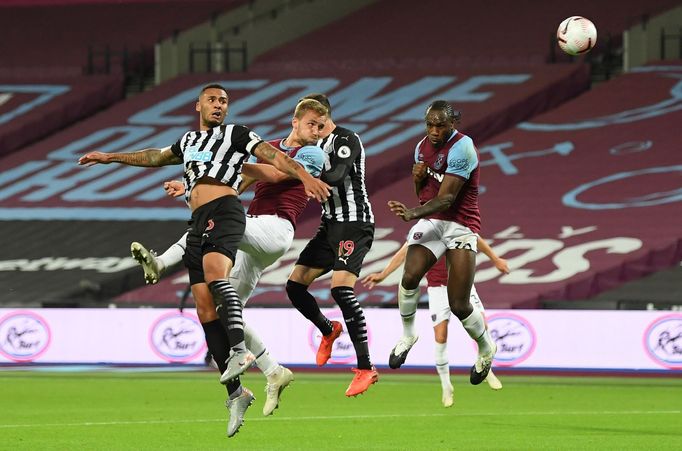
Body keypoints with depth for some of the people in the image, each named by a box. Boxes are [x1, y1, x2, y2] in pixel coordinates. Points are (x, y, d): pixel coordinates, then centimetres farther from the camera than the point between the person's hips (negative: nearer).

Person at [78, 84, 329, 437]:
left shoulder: (235, 134, 11)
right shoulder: (189, 141, 30)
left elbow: (273, 156, -1)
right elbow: (156, 157, 47)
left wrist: (304, 176, -18)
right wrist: (110, 158, 55)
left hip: (223, 212, -6)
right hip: (198, 223, 6)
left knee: (215, 274, -36)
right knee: (205, 310, -5)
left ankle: (239, 349, -50)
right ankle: (235, 391, -5)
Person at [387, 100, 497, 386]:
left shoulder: (462, 148, -17)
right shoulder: (423, 146, 9)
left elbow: (445, 199, -24)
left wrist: (413, 213, -39)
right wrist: (418, 178, -2)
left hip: (461, 225, -5)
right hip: (431, 220, 5)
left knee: (459, 306, -9)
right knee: (410, 276, -25)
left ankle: (486, 348, 20)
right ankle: (407, 335, -2)